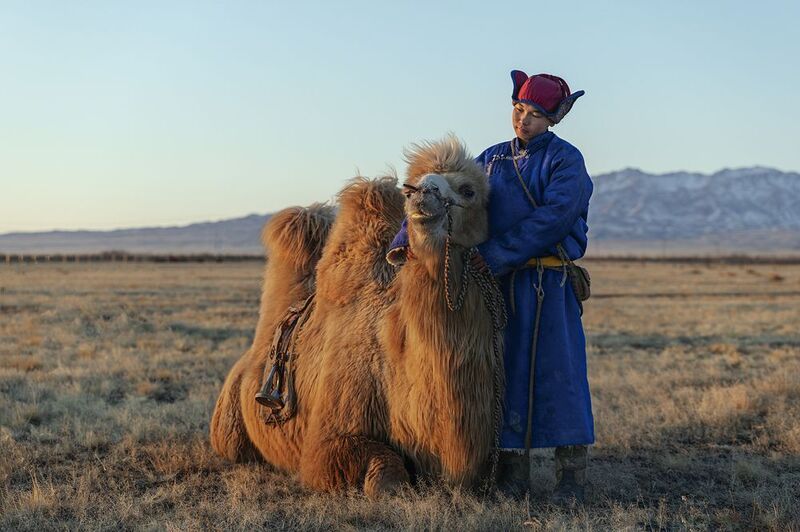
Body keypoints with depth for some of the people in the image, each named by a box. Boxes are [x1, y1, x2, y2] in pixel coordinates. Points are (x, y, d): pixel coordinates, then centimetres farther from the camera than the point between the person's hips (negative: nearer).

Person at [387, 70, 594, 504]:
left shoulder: (565, 160, -3)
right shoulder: (492, 159, 14)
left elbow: (554, 216, -17)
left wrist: (498, 255, -19)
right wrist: (408, 235, -8)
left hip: (549, 285, -5)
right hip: (500, 282, 5)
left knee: (558, 369, -5)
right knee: (506, 370, 7)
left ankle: (572, 476, 2)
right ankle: (512, 470, 16)